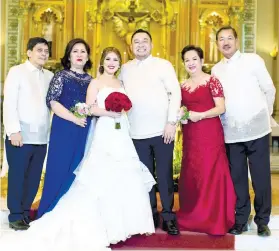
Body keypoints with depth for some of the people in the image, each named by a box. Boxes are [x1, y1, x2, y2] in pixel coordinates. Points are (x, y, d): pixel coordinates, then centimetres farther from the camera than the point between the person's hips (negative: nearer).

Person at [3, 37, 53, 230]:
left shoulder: (50, 76, 13)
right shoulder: (16, 72, 0)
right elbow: (9, 103, -7)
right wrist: (13, 131, -15)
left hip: (41, 137, 4)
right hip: (21, 136, -4)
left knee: (34, 178, 9)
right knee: (17, 177, 3)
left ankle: (26, 213, 24)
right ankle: (16, 217, 16)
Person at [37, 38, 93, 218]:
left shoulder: (90, 80, 14)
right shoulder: (61, 76, 2)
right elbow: (52, 102, -8)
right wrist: (74, 118, -17)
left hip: (85, 132, 4)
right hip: (64, 130, -4)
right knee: (59, 170, -3)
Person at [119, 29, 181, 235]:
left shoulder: (163, 65, 0)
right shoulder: (125, 69, 12)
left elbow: (176, 93, -4)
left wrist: (172, 122, -12)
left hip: (162, 130, -3)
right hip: (137, 133, 4)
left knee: (165, 175, 2)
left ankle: (168, 217, 13)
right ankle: (150, 215, 23)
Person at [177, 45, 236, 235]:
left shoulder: (212, 81, -4)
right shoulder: (183, 86, 13)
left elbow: (221, 108, -10)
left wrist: (200, 115, -20)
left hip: (210, 133, -5)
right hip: (190, 136, 6)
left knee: (210, 174, -4)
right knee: (191, 175, 9)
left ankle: (213, 219, 7)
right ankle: (192, 217, 21)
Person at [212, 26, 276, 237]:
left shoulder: (253, 60, 0)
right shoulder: (216, 70, 10)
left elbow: (269, 90, 3)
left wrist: (265, 116, 7)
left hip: (257, 130, -3)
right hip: (231, 134, 3)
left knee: (261, 178, 3)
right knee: (237, 178, 9)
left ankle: (262, 221, 18)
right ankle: (241, 220, 22)